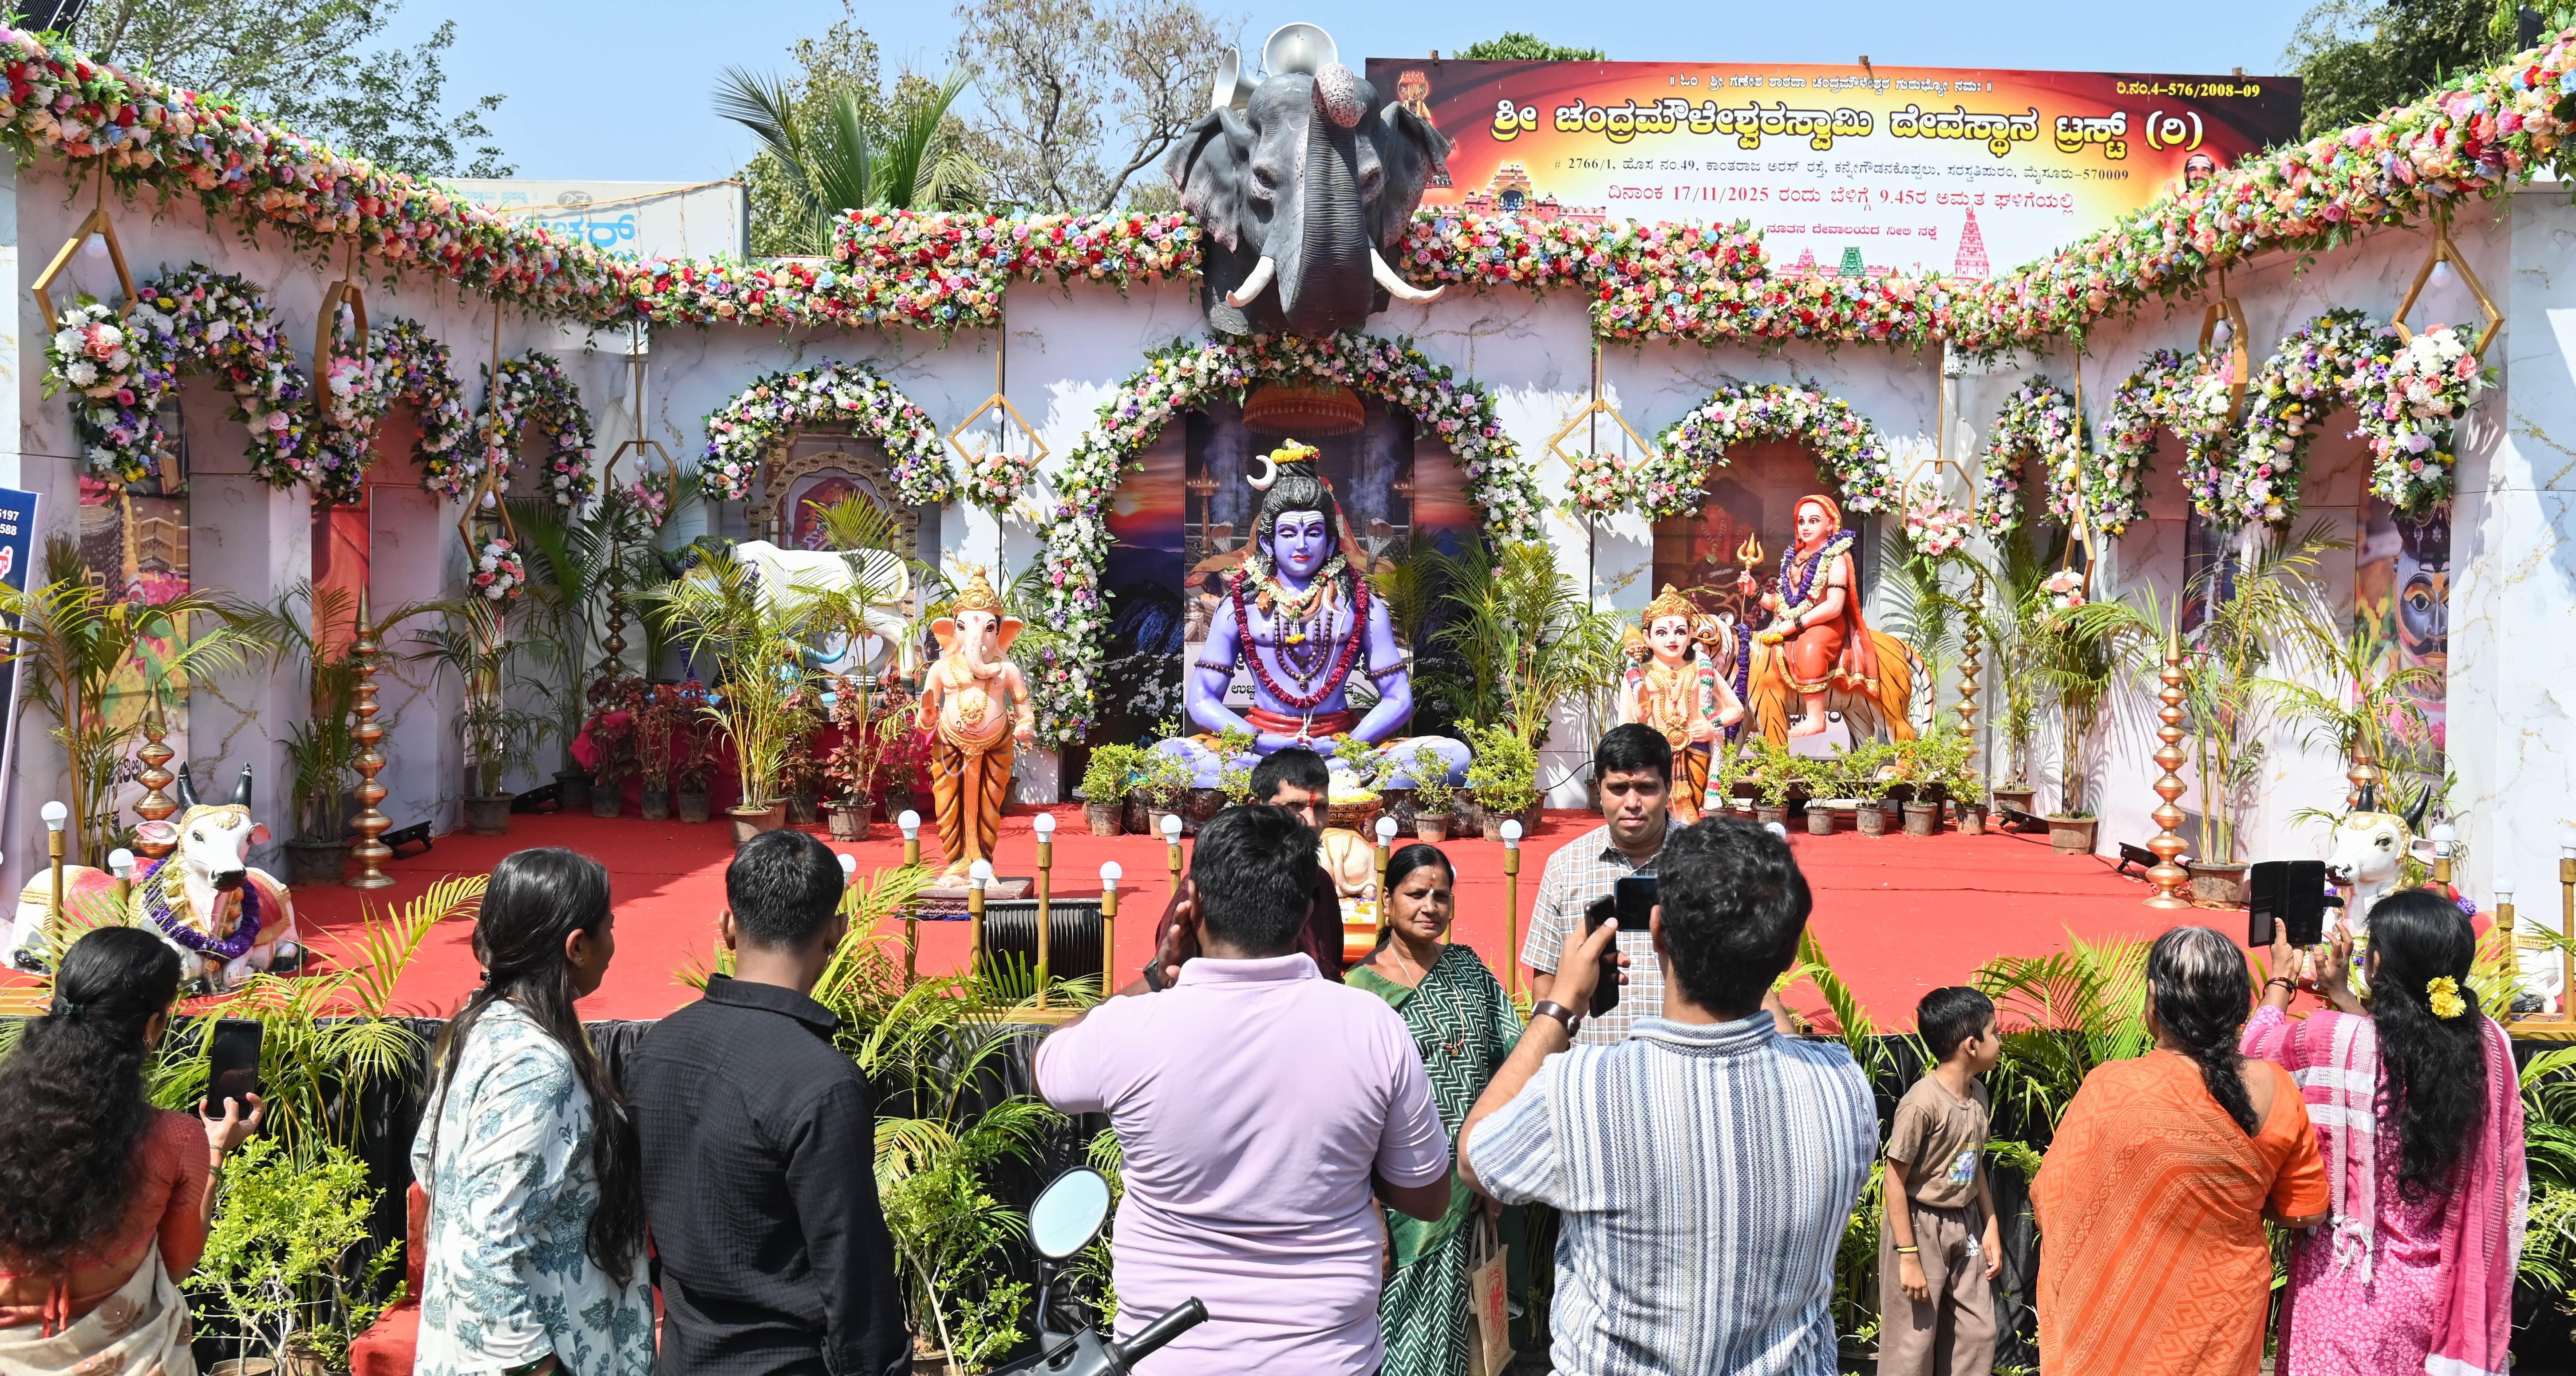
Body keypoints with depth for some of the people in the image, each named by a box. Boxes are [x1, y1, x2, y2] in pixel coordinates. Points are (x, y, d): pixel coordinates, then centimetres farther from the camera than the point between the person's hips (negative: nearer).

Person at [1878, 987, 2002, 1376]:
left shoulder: (1979, 1095, 3)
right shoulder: (1922, 1103, -23)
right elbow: (1896, 1181, -20)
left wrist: (1991, 1228, 15)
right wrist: (1908, 1256, -19)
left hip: (1965, 1227, 8)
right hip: (1921, 1228, -8)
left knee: (1977, 1335, 12)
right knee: (1913, 1343, 0)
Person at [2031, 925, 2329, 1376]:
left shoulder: (2113, 1090, -24)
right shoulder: (2275, 1090, -12)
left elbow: (2048, 1202, -14)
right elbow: (2305, 1213, 0)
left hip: (2127, 1323, -4)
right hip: (2227, 1320, 4)